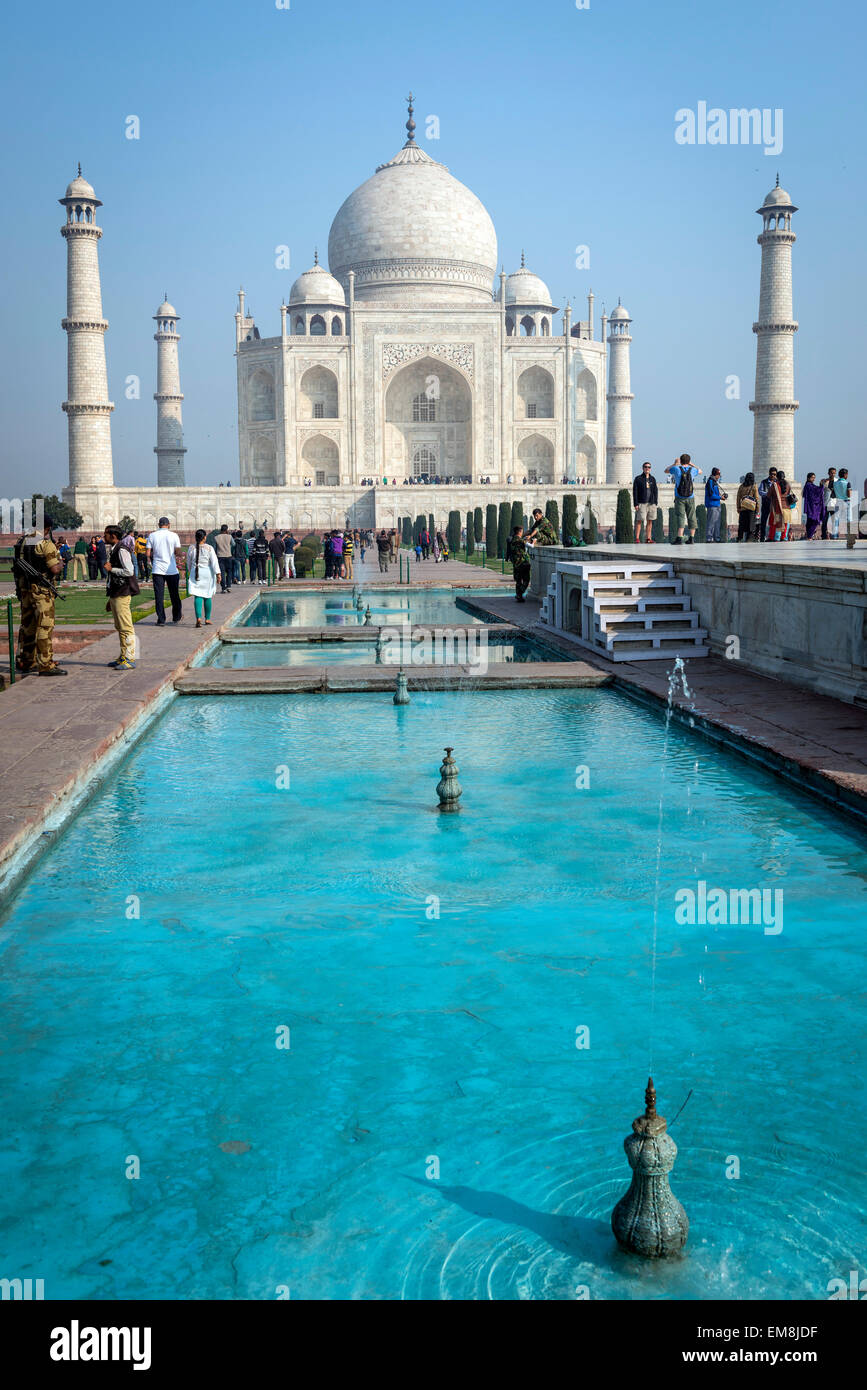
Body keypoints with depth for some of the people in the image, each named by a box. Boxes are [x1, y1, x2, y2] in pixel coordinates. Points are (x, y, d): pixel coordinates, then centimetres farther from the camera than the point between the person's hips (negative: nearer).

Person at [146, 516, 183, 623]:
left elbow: (148, 553, 0)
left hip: (157, 569, 0)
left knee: (159, 595, 2)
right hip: (172, 569, 0)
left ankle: (161, 619, -1)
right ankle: (176, 617, 25)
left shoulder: (152, 535, 0)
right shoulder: (174, 536, -3)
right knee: (174, 595, 13)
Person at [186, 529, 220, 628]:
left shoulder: (191, 548, 1)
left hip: (195, 574, 1)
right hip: (207, 574, -1)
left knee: (197, 596, -2)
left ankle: (198, 617, -21)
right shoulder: (209, 548, -7)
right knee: (207, 597, 12)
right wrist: (218, 573, -9)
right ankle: (207, 619, 20)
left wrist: (190, 571, 27)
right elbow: (214, 562, -11)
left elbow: (189, 563, 12)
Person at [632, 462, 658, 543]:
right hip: (642, 503, -4)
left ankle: (648, 539, 6)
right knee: (639, 521, -9)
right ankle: (637, 538, -10)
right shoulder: (638, 479, 1)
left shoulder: (652, 479, 12)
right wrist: (636, 504, -10)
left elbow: (655, 491, 14)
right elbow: (635, 492, -3)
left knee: (650, 521, 3)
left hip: (651, 503, 4)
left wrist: (656, 503, 7)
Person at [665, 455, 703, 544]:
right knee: (691, 517, 9)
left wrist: (675, 463, 27)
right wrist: (692, 464, 34)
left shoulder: (677, 469, -7)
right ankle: (691, 538, 11)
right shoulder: (692, 470, 0)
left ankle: (679, 538, -21)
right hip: (690, 498, 2)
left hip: (679, 498, -2)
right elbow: (700, 471, 25)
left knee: (680, 517, -8)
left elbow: (666, 470, 14)